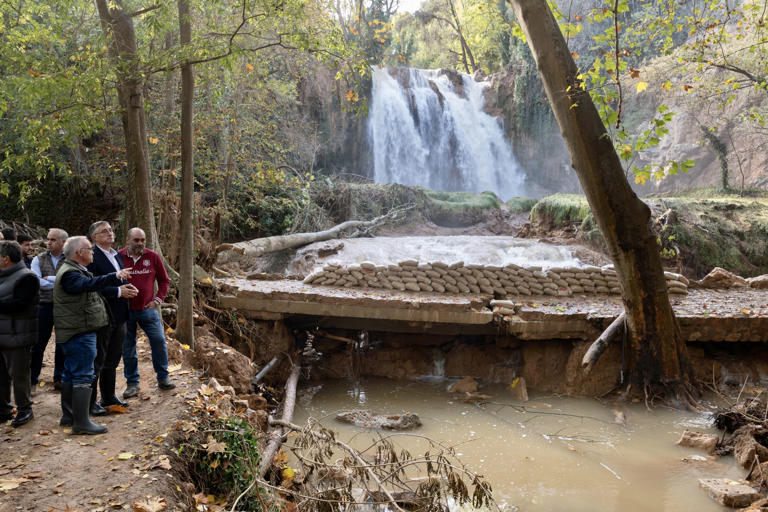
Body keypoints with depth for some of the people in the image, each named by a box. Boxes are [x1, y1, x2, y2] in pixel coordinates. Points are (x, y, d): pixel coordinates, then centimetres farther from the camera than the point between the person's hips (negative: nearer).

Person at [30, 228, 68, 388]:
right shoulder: (39, 260, 5)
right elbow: (36, 282, -8)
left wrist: (49, 279, -14)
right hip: (45, 306, 1)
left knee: (63, 345, 9)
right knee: (38, 344, 7)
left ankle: (59, 378, 22)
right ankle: (32, 378, 21)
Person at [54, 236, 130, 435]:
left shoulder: (73, 270, 17)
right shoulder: (70, 274, -19)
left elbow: (90, 286, 30)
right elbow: (90, 284, -38)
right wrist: (115, 277, -47)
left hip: (74, 332, 11)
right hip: (80, 332, -11)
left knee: (70, 373, 17)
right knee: (83, 375, -11)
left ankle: (68, 415, 27)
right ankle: (81, 422, -11)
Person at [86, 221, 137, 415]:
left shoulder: (117, 255, 14)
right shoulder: (91, 256, -13)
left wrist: (128, 288, 1)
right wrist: (118, 292, -22)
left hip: (119, 316, 8)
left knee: (112, 359, 17)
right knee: (96, 361, 0)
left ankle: (109, 397, 29)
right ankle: (90, 402, 10)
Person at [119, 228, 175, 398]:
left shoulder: (153, 257, 1)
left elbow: (164, 280, 10)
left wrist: (158, 299, 0)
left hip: (148, 308, 1)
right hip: (125, 310, -1)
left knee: (159, 340, -4)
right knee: (128, 347, 5)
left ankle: (163, 378, 11)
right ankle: (132, 383, 17)